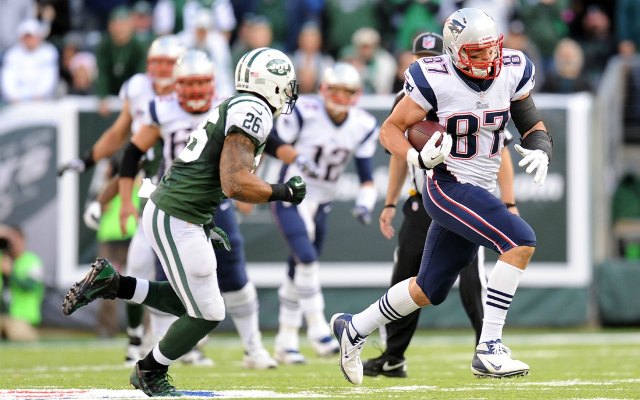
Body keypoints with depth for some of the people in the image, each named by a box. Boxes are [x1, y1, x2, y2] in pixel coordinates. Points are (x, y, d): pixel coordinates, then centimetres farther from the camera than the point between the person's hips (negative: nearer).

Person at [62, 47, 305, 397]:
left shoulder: (232, 108, 15)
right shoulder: (253, 112, -16)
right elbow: (236, 184, -25)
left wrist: (203, 223, 22)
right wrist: (283, 193, -11)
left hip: (166, 208, 10)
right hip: (176, 220, -10)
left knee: (191, 303, 19)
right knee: (206, 314, 1)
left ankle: (109, 283, 16)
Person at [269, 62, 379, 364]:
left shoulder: (363, 127, -3)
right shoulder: (303, 113, -18)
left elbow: (366, 176, 2)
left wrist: (364, 204, -13)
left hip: (321, 204, 5)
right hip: (289, 199, -5)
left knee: (298, 271, 11)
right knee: (307, 258, -23)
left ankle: (286, 341, 19)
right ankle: (317, 328, -17)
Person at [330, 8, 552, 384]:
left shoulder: (512, 71, -2)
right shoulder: (436, 80, -16)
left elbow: (532, 123, 11)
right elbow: (391, 129, -6)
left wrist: (541, 149, -11)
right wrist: (418, 158, -25)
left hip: (481, 193, 7)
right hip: (448, 188, -7)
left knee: (428, 290, 17)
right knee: (521, 241, -27)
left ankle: (355, 328, 39)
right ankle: (489, 349, -25)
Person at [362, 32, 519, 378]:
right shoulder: (404, 102, 9)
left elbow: (499, 152, -8)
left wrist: (509, 204, -13)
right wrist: (390, 204, 18)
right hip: (421, 204, 5)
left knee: (472, 279, -16)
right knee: (404, 280, 5)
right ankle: (393, 359, 15)